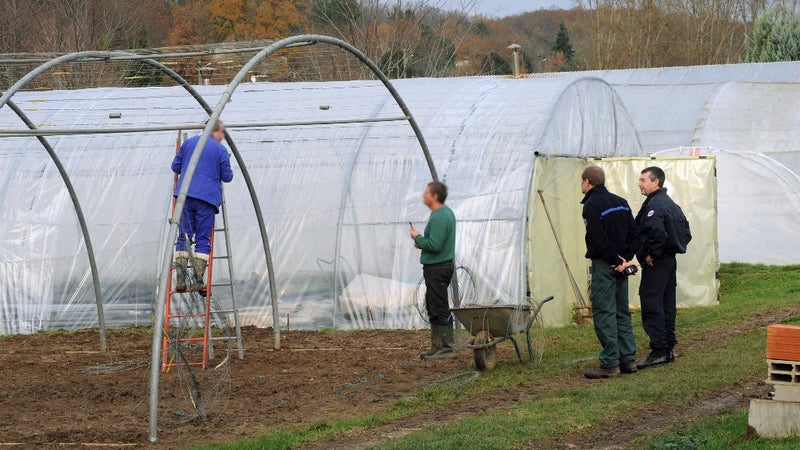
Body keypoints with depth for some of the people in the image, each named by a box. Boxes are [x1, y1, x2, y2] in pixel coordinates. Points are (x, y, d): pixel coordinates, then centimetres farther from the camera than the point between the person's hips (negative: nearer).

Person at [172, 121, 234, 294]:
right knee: (203, 240, 2)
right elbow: (227, 176, 5)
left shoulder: (188, 143, 10)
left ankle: (180, 280, -3)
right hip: (207, 197, -3)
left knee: (184, 237, 6)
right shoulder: (220, 150, 0)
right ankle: (198, 281, -5)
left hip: (186, 195, 3)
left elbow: (175, 166, 14)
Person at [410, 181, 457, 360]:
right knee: (433, 307, 16)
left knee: (439, 309, -7)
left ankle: (446, 347, -5)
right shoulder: (446, 212, 13)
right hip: (442, 266, 11)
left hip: (437, 269, -11)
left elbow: (434, 246, -27)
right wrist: (422, 241, 9)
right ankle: (436, 346, 20)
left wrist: (418, 238, -11)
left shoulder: (438, 218, -21)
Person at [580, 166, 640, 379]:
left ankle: (609, 364, -8)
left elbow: (599, 239, -21)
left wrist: (615, 260, -12)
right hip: (620, 266, 8)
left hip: (604, 265, -8)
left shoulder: (592, 205, -12)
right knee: (621, 312, 14)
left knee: (604, 313, -6)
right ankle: (628, 359, 16)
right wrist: (625, 257, 6)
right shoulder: (620, 202, 13)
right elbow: (634, 233, 12)